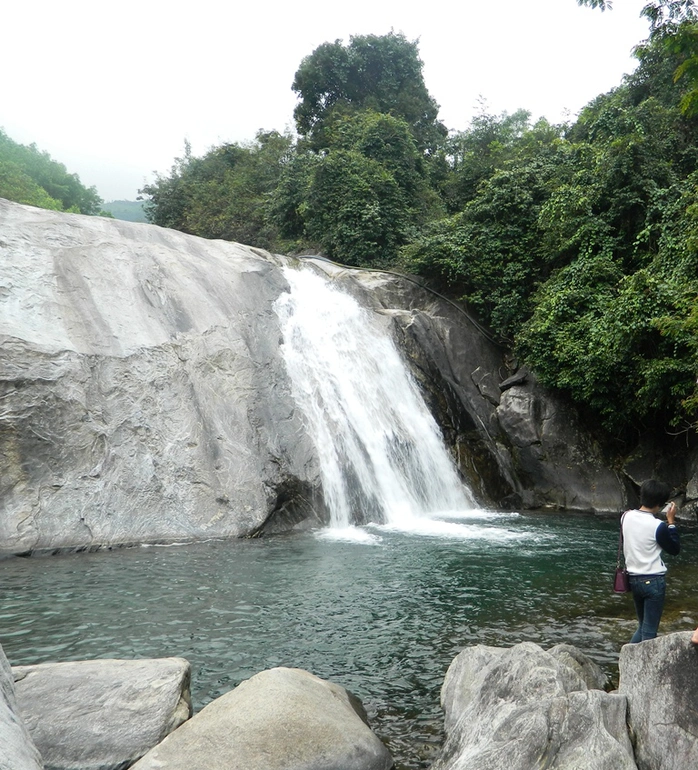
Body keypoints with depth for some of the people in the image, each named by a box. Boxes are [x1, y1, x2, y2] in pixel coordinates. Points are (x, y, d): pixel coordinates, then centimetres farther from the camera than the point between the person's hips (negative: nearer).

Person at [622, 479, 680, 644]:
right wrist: (671, 521, -2)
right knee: (649, 632, 4)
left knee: (642, 627, 20)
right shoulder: (658, 526, -19)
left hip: (633, 579, 6)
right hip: (653, 581, -6)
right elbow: (675, 549, -4)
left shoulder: (626, 516, -2)